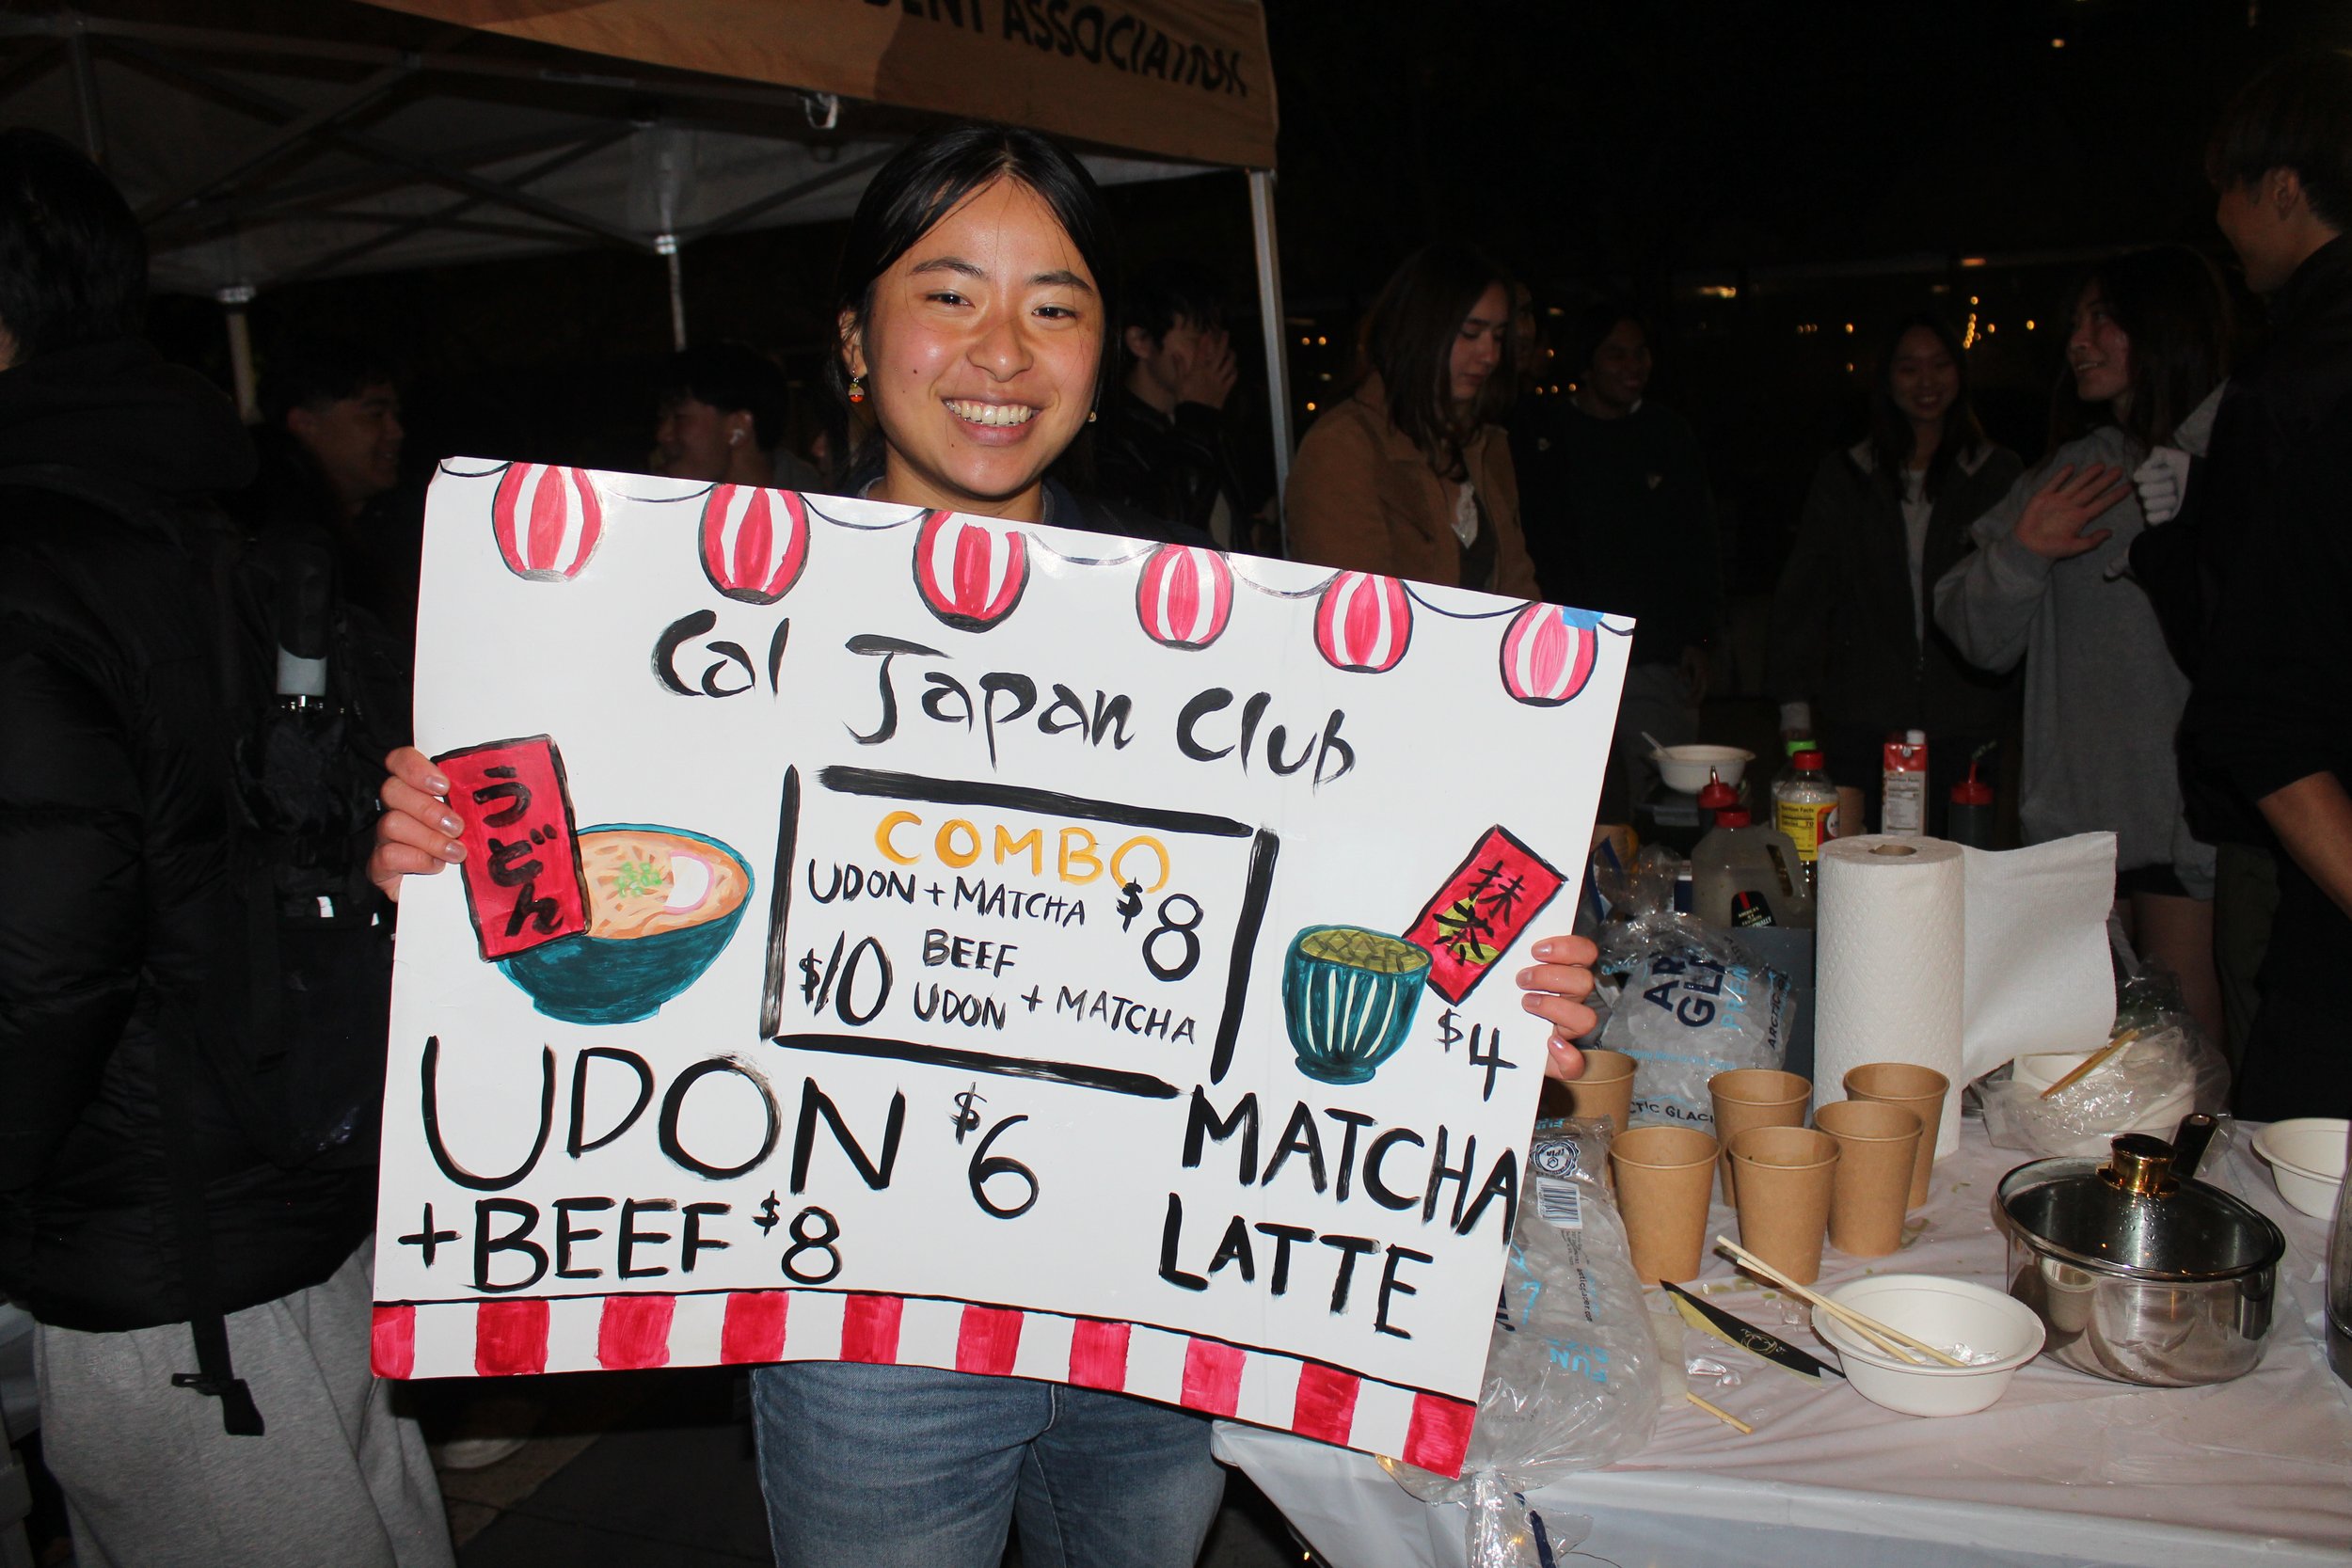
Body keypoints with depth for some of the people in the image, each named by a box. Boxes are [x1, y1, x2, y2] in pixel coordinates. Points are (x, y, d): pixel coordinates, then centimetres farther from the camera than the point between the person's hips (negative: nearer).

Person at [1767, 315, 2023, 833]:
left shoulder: (1999, 474, 9)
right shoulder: (1843, 476, 10)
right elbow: (1802, 591, 9)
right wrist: (1795, 705, 2)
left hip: (1964, 727, 0)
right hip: (1863, 721, 0)